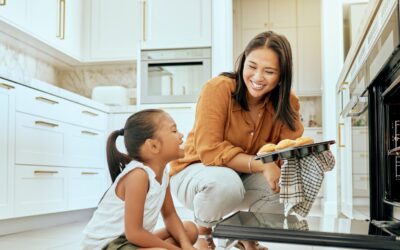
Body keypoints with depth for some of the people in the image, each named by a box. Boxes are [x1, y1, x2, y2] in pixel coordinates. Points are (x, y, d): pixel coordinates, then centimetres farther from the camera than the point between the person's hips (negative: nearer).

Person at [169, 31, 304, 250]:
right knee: (226, 182, -38)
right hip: (197, 172, -4)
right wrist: (262, 165, -37)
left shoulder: (288, 103, -9)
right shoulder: (218, 89, -24)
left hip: (246, 178, 5)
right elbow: (210, 151, -28)